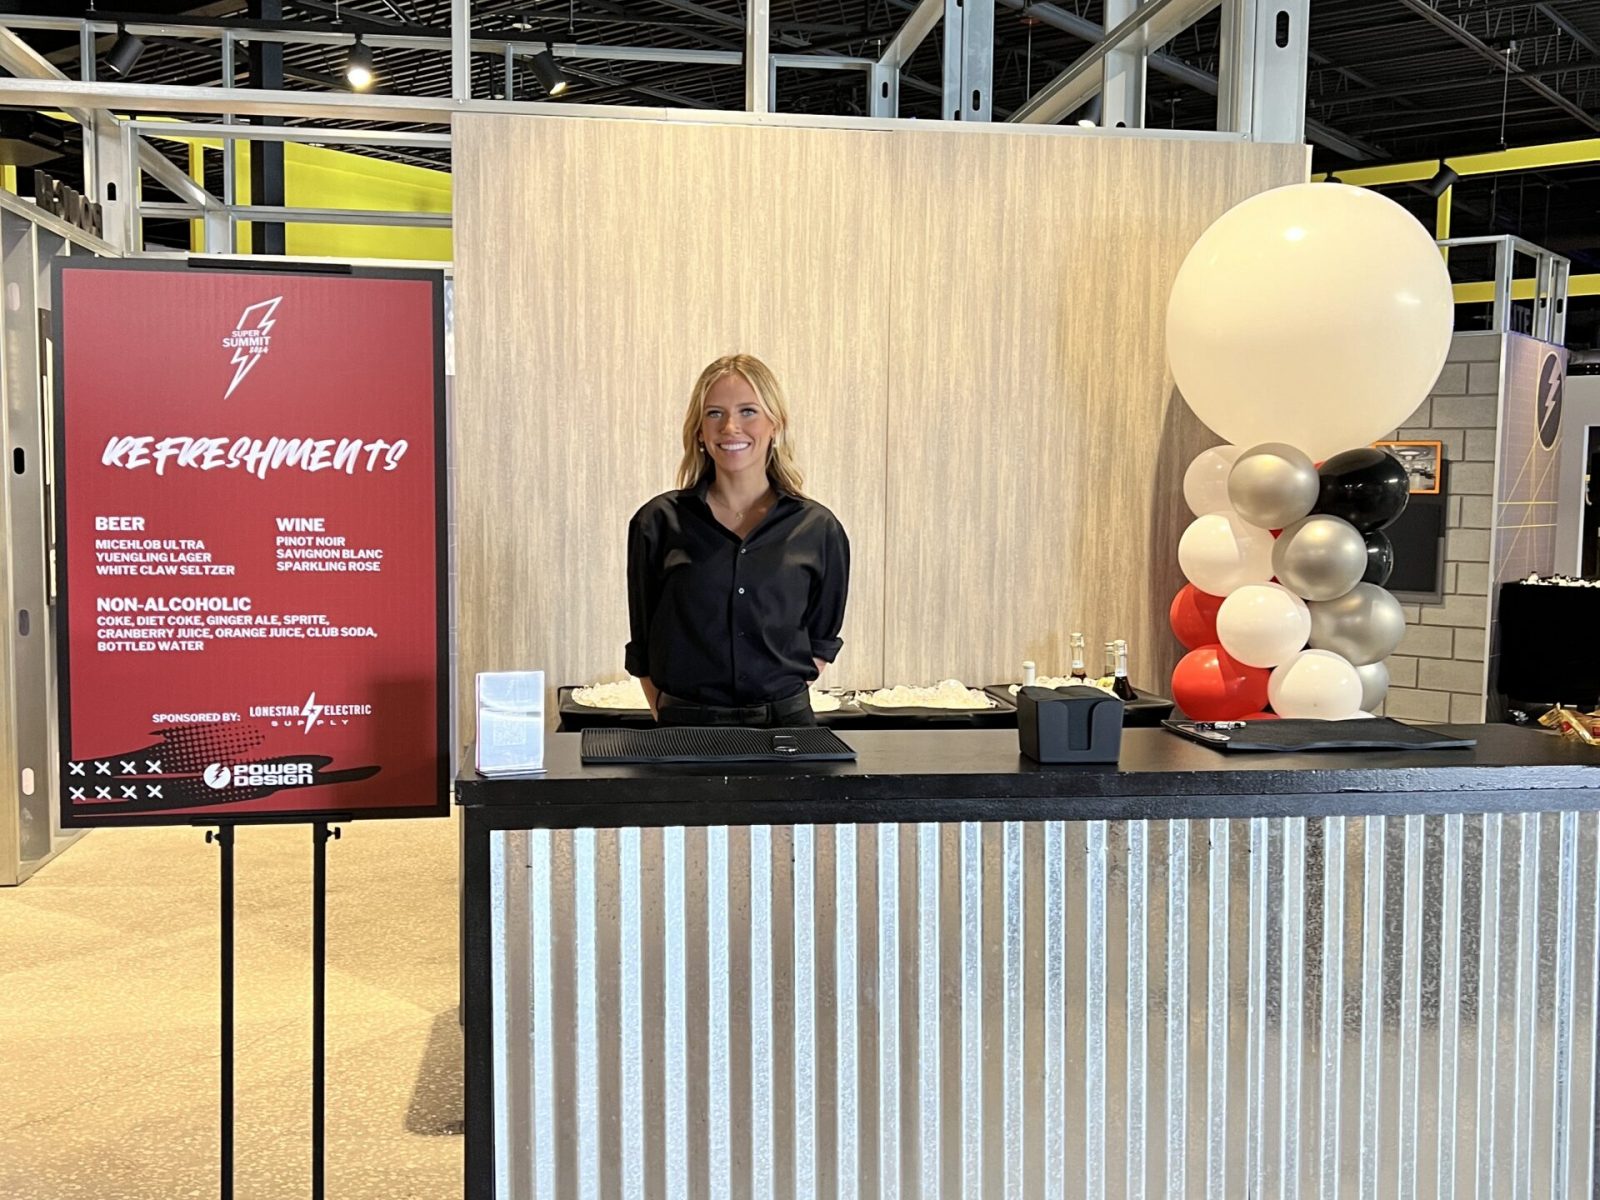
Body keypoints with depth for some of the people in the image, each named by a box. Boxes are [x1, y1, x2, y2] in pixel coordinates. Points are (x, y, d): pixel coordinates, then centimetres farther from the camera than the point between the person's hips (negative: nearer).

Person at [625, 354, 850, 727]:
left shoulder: (818, 529, 1)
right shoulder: (658, 523, 0)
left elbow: (822, 640, 11)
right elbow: (643, 646, 6)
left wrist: (783, 703, 1)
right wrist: (670, 721, -1)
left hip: (786, 724, 0)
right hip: (686, 727, 0)